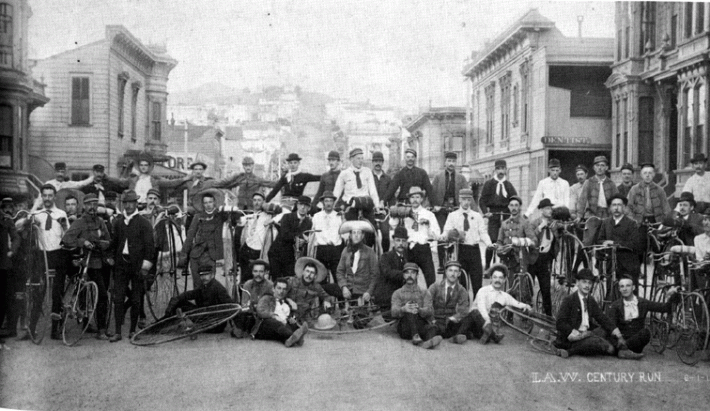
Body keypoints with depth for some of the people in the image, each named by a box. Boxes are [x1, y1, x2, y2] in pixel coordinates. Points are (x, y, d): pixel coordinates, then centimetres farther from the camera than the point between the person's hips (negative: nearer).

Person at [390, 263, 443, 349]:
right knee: (410, 312, -31)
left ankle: (429, 342, -69)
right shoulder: (397, 293, 16)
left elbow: (429, 311, -1)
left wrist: (419, 310, -27)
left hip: (422, 325, 1)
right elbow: (394, 312, -4)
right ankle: (416, 337, -54)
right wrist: (404, 309, -30)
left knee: (431, 328, -34)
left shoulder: (424, 292, 18)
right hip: (405, 328, -1)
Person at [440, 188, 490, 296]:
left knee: (477, 280, -3)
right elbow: (447, 230, -1)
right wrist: (444, 236, -25)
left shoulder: (477, 216, 13)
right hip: (460, 249, -1)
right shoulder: (452, 216, 9)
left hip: (474, 249, 1)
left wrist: (488, 244, -12)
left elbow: (483, 232, 6)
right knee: (461, 280, 1)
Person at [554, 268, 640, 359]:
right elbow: (560, 324, -15)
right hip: (571, 338, -8)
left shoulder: (591, 301, 13)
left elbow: (604, 319, 7)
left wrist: (619, 336, -6)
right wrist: (579, 334, -22)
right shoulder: (569, 300, -7)